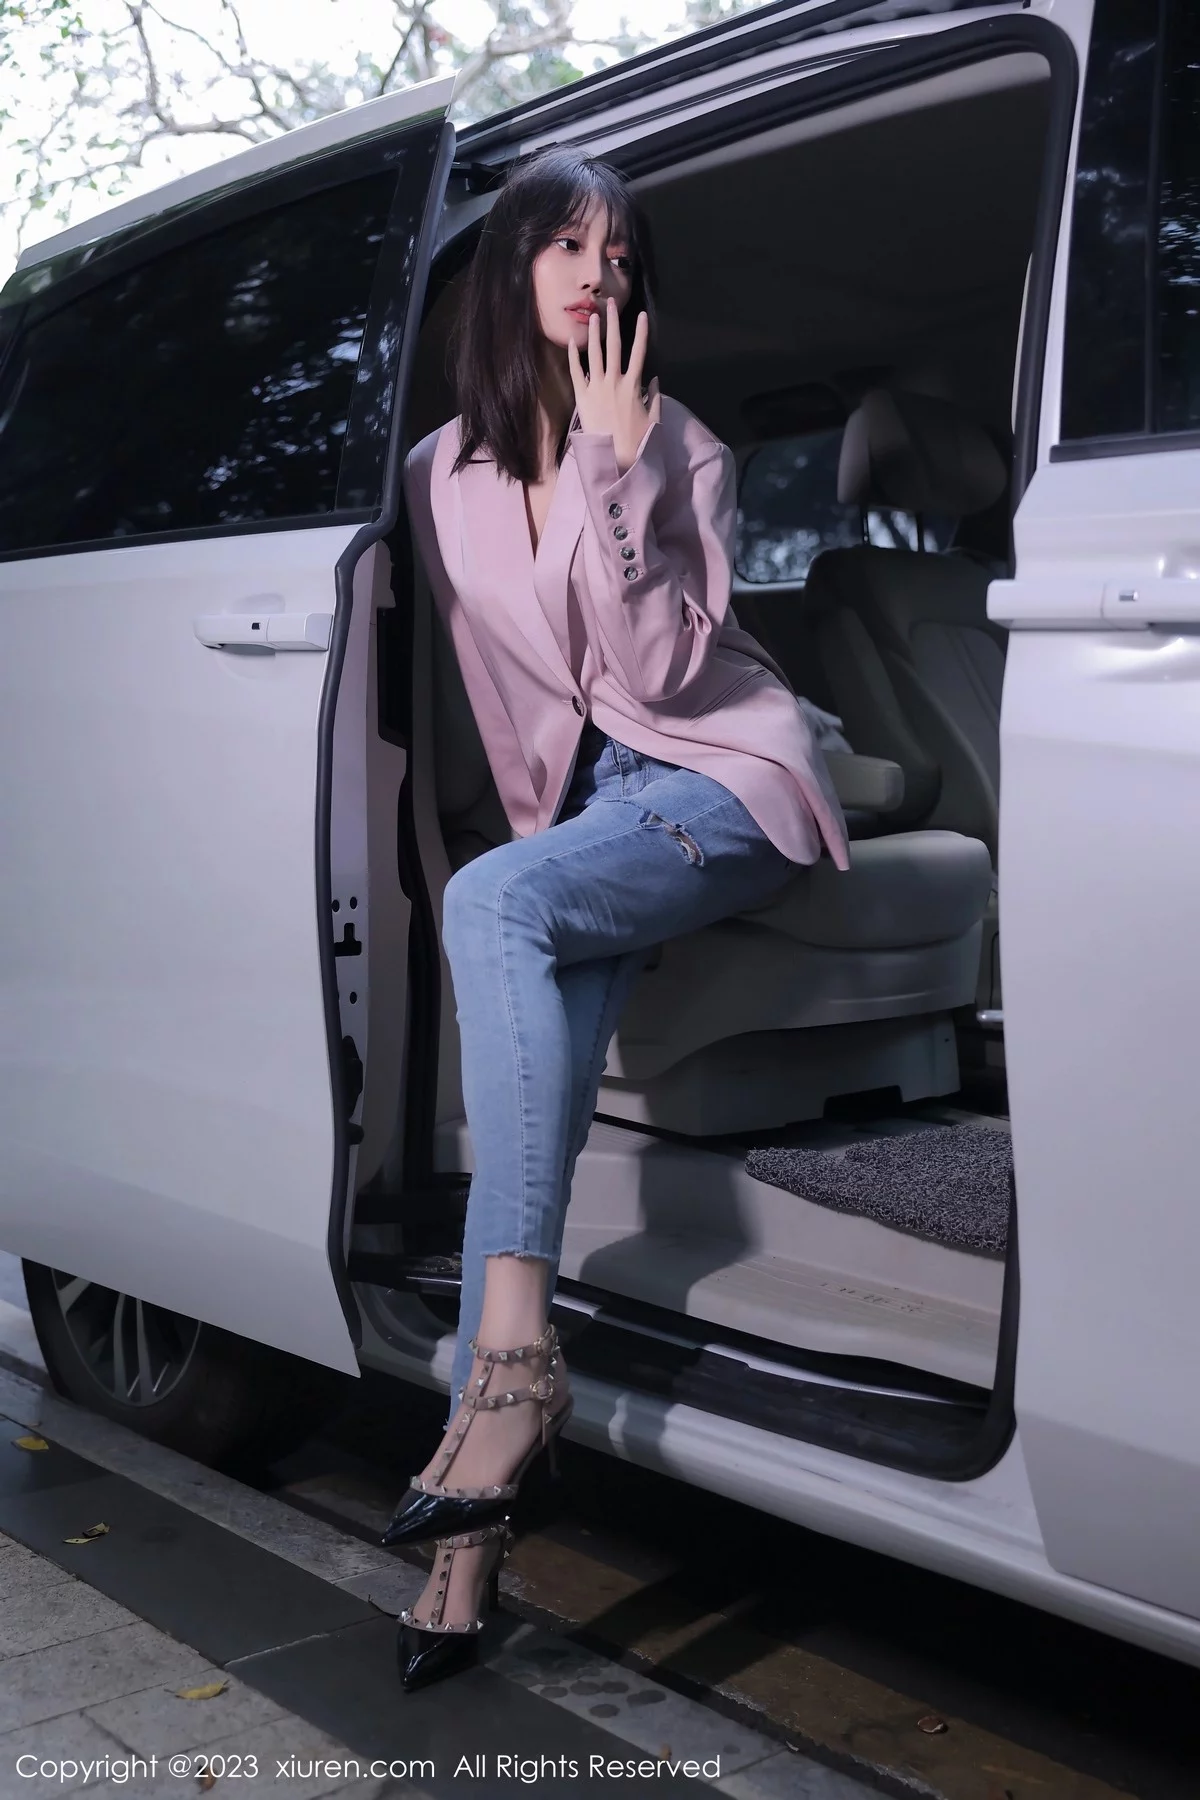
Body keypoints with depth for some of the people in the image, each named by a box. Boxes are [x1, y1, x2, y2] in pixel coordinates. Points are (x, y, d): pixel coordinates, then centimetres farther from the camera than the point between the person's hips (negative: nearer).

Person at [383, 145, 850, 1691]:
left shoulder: (681, 451, -1)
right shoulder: (440, 474, 9)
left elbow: (655, 667, -13)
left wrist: (614, 472, -18)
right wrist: (545, 825, 8)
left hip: (722, 780, -3)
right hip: (580, 808, 4)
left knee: (490, 906, -32)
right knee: (543, 1053, -21)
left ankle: (515, 1353, -33)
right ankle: (478, 1522, -22)